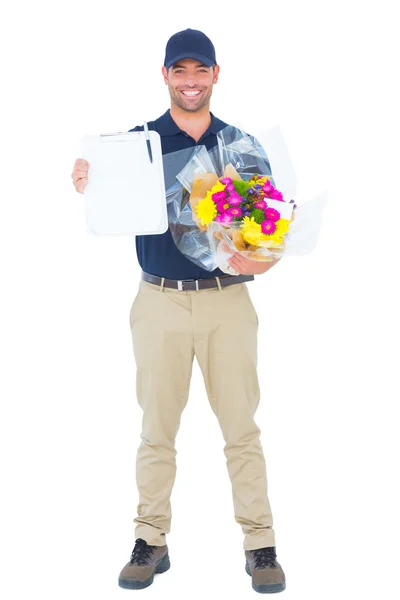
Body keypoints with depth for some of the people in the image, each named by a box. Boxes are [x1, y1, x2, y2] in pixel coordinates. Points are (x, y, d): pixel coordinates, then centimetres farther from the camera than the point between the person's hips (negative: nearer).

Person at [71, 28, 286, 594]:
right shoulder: (137, 142, 4)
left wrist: (264, 257, -13)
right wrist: (88, 187, -24)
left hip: (228, 299, 0)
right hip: (160, 299, 0)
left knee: (242, 427, 3)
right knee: (157, 427, 6)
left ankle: (261, 546, 13)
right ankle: (151, 542, 18)